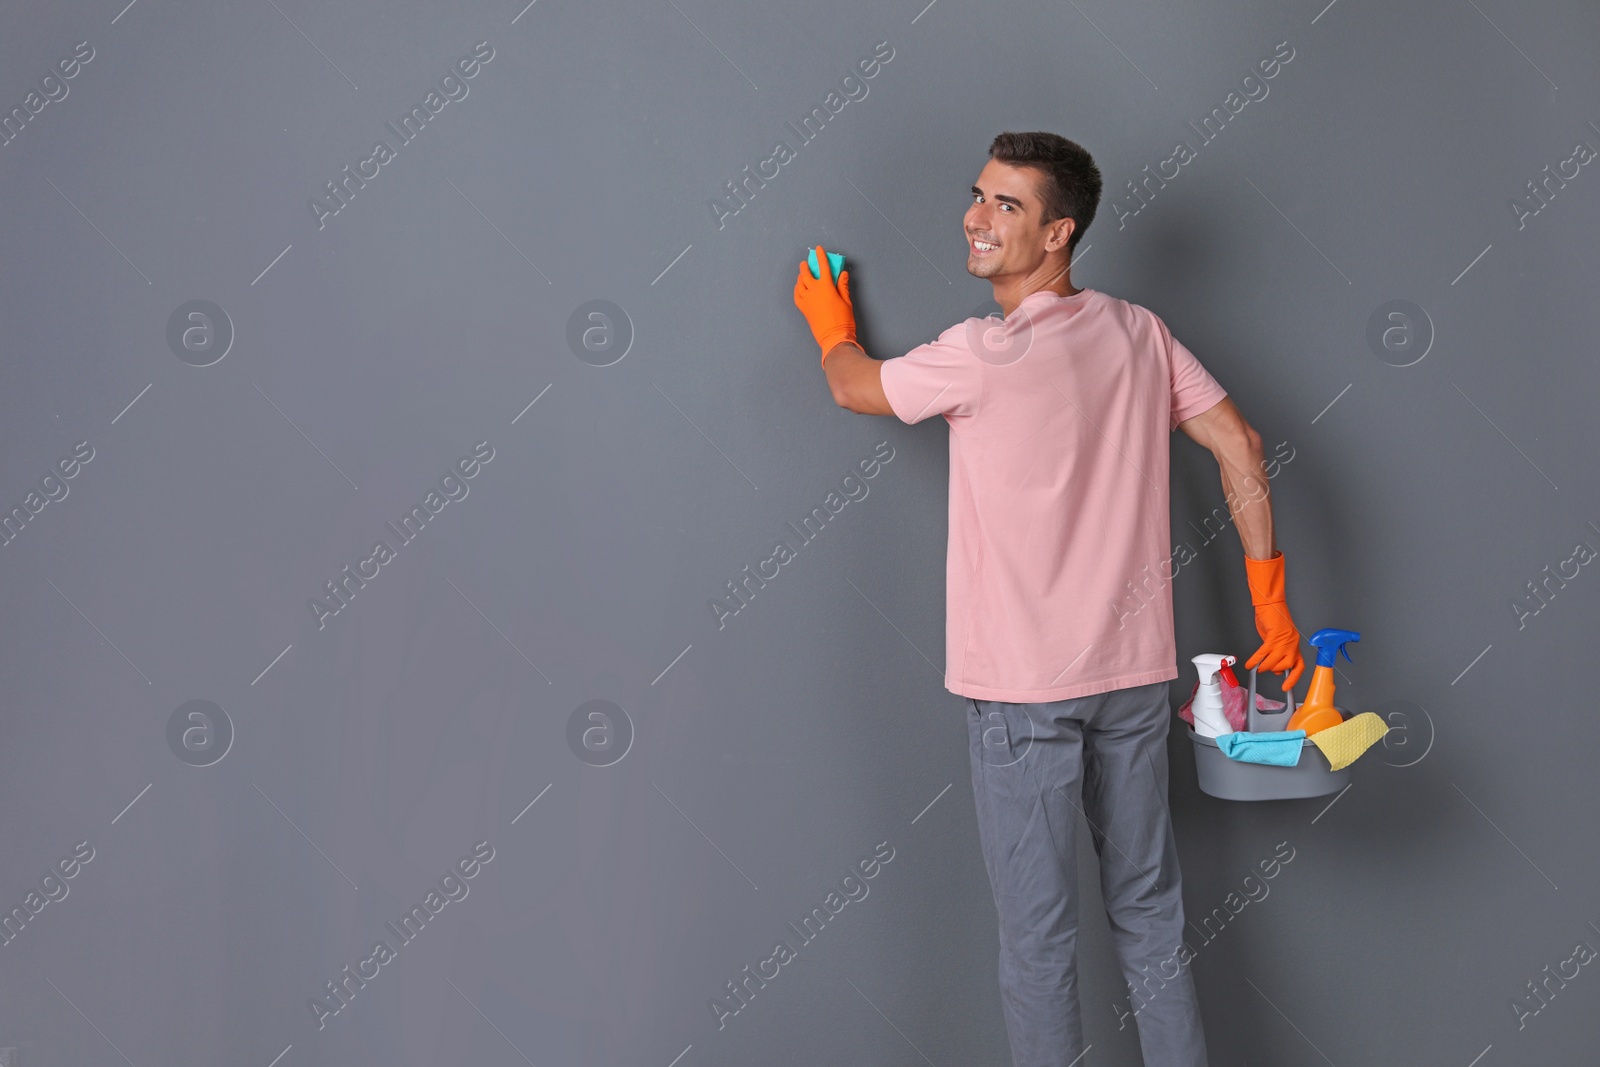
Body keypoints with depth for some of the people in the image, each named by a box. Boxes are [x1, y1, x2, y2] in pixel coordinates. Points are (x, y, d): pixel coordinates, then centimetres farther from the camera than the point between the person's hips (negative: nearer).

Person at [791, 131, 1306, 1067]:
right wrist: (1271, 599, 9)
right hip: (1135, 670, 6)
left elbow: (856, 386, 1)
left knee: (1038, 934, 6)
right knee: (1151, 912, 18)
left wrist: (831, 321, 23)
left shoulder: (985, 354, -16)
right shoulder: (1141, 333, 1)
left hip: (1024, 688, -6)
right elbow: (1240, 446, 3)